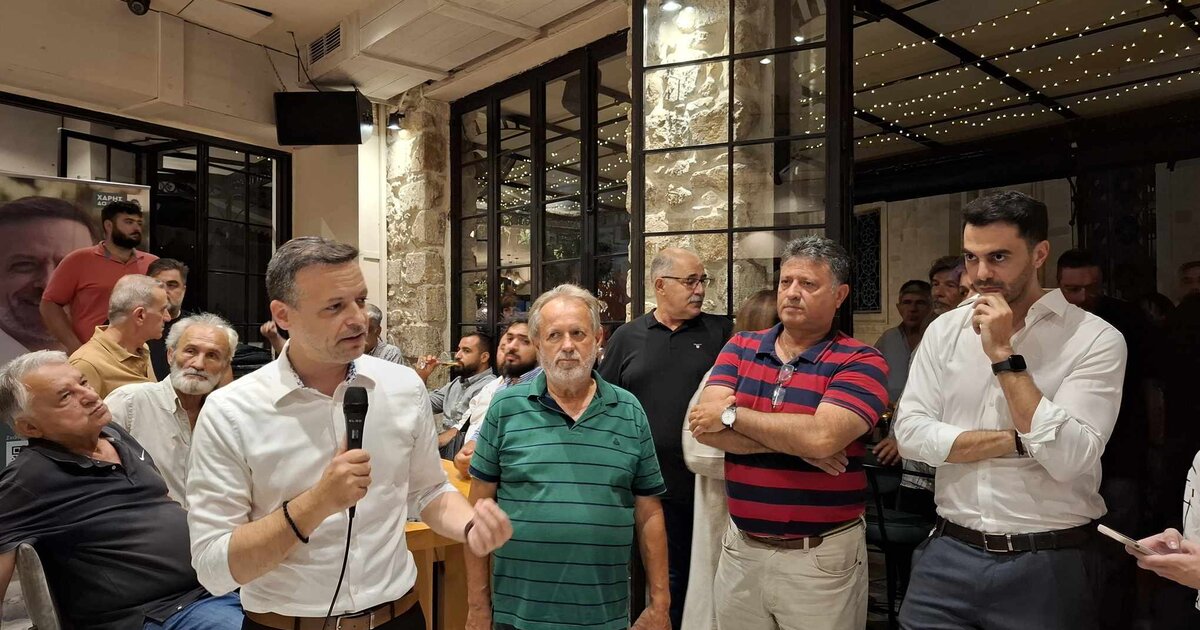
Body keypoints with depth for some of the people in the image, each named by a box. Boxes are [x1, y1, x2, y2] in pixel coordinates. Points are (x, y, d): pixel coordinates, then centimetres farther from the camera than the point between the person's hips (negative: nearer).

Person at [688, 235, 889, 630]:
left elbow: (822, 437, -25)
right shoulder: (739, 349, 3)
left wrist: (733, 415, -14)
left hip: (822, 556, -3)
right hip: (741, 549, 3)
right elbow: (705, 427, -10)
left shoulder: (861, 362, -9)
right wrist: (795, 442, -17)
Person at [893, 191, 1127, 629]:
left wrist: (1004, 355, -19)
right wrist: (1020, 442, -14)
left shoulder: (1096, 339, -9)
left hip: (1046, 566, -2)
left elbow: (1069, 458, -19)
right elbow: (910, 433, -7)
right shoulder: (945, 330, 1)